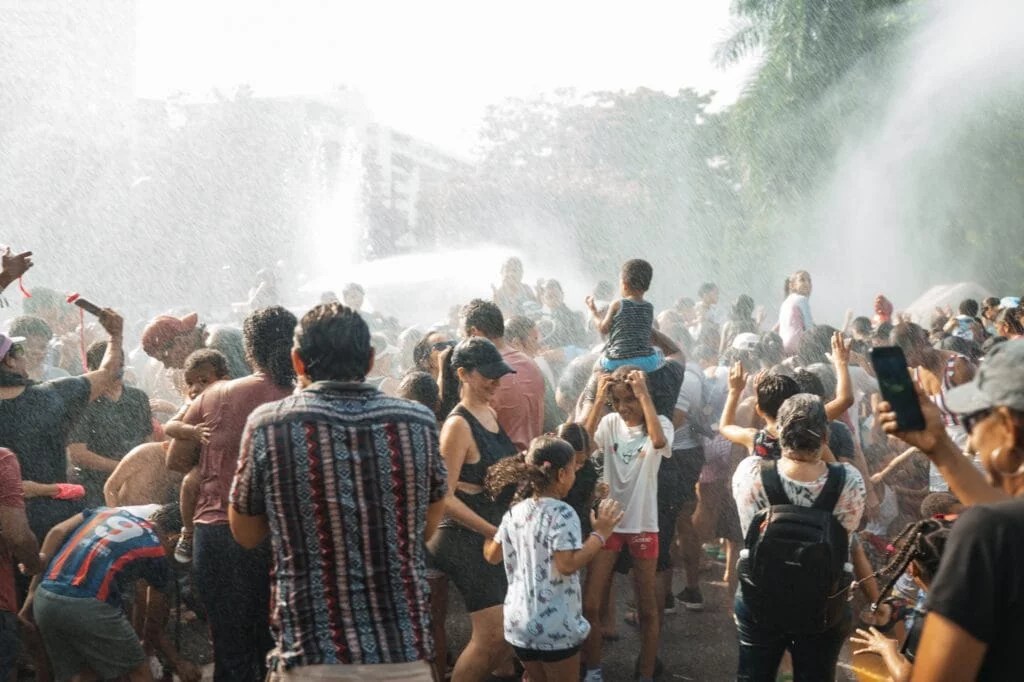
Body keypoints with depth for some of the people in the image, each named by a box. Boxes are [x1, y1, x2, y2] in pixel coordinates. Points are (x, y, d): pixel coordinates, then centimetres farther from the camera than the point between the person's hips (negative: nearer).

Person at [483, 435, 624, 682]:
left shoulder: (514, 512, 4)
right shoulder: (562, 513, -18)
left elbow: (492, 555, 12)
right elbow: (568, 565, -25)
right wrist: (600, 534, -18)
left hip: (518, 621, 7)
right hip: (554, 626, -7)